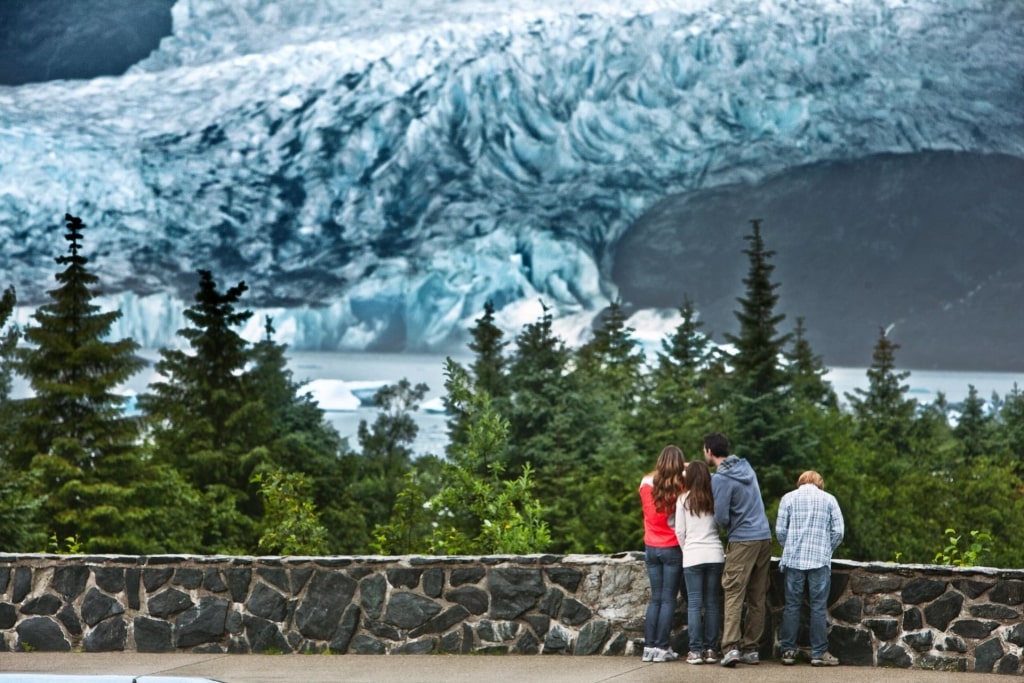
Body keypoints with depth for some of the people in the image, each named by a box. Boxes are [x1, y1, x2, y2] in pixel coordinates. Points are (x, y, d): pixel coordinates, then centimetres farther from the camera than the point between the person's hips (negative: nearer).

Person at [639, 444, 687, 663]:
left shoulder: (647, 483, -3)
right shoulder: (681, 487, -12)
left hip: (651, 548, 4)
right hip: (673, 548, -4)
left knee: (655, 598, 11)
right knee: (668, 599, 1)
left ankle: (649, 646, 6)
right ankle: (662, 647, -2)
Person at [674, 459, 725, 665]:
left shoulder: (684, 500, -2)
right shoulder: (715, 498, 3)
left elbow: (680, 530, 0)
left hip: (692, 556, -2)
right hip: (715, 555, 2)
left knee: (694, 604, 0)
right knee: (712, 603, 6)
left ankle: (695, 650, -4)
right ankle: (711, 649, 6)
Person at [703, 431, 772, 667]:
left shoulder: (721, 480, -14)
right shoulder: (745, 466, 10)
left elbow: (721, 518, -14)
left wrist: (728, 527, 7)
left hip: (742, 541, -7)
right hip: (764, 537, 7)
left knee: (734, 595, -7)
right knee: (757, 598, 8)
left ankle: (731, 647, -18)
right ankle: (751, 649, 9)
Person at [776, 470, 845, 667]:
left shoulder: (789, 498, 7)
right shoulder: (829, 499, 7)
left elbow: (780, 530, 2)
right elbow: (838, 531, 2)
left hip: (793, 560, 1)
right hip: (820, 561, -1)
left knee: (792, 606, 5)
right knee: (818, 607, 1)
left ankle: (788, 651, 6)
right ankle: (819, 653, 2)